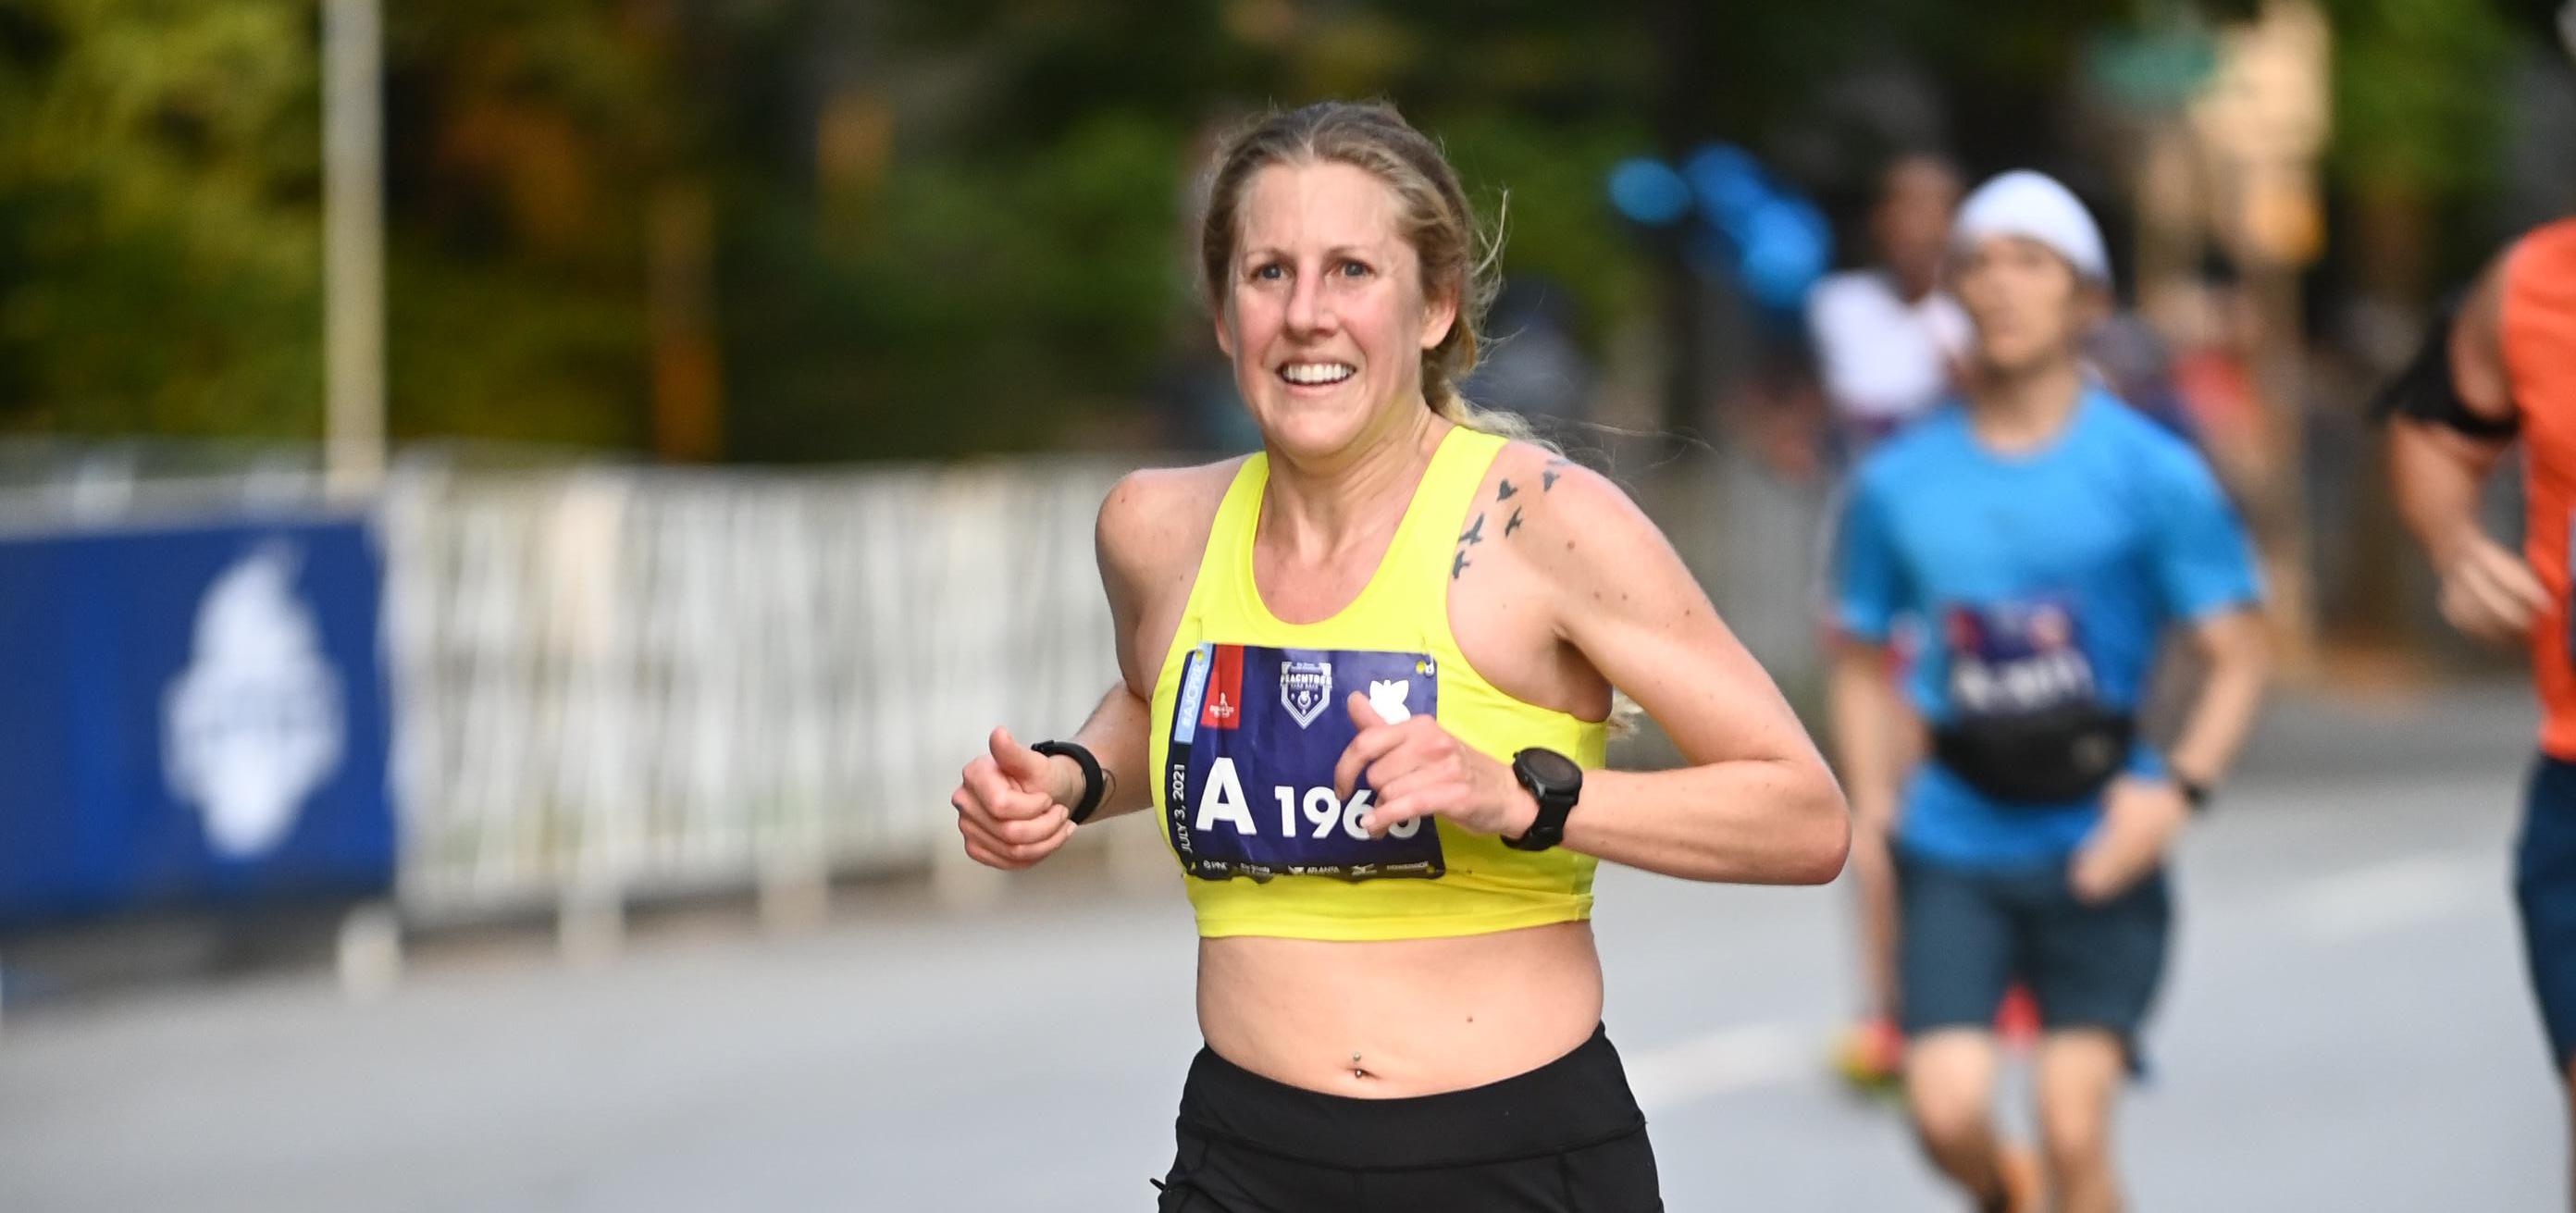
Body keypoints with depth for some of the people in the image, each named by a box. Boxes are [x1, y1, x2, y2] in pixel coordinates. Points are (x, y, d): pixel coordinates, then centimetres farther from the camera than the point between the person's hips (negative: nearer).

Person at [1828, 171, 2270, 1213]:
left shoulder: (2150, 473, -2)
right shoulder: (1898, 482, 4)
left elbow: (2238, 657, -1)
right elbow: (1862, 657, 16)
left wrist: (2176, 790, -16)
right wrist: (1872, 804, 3)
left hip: (2096, 844, -1)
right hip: (1954, 843, 2)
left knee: (2073, 1127, -9)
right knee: (1946, 1109, -11)